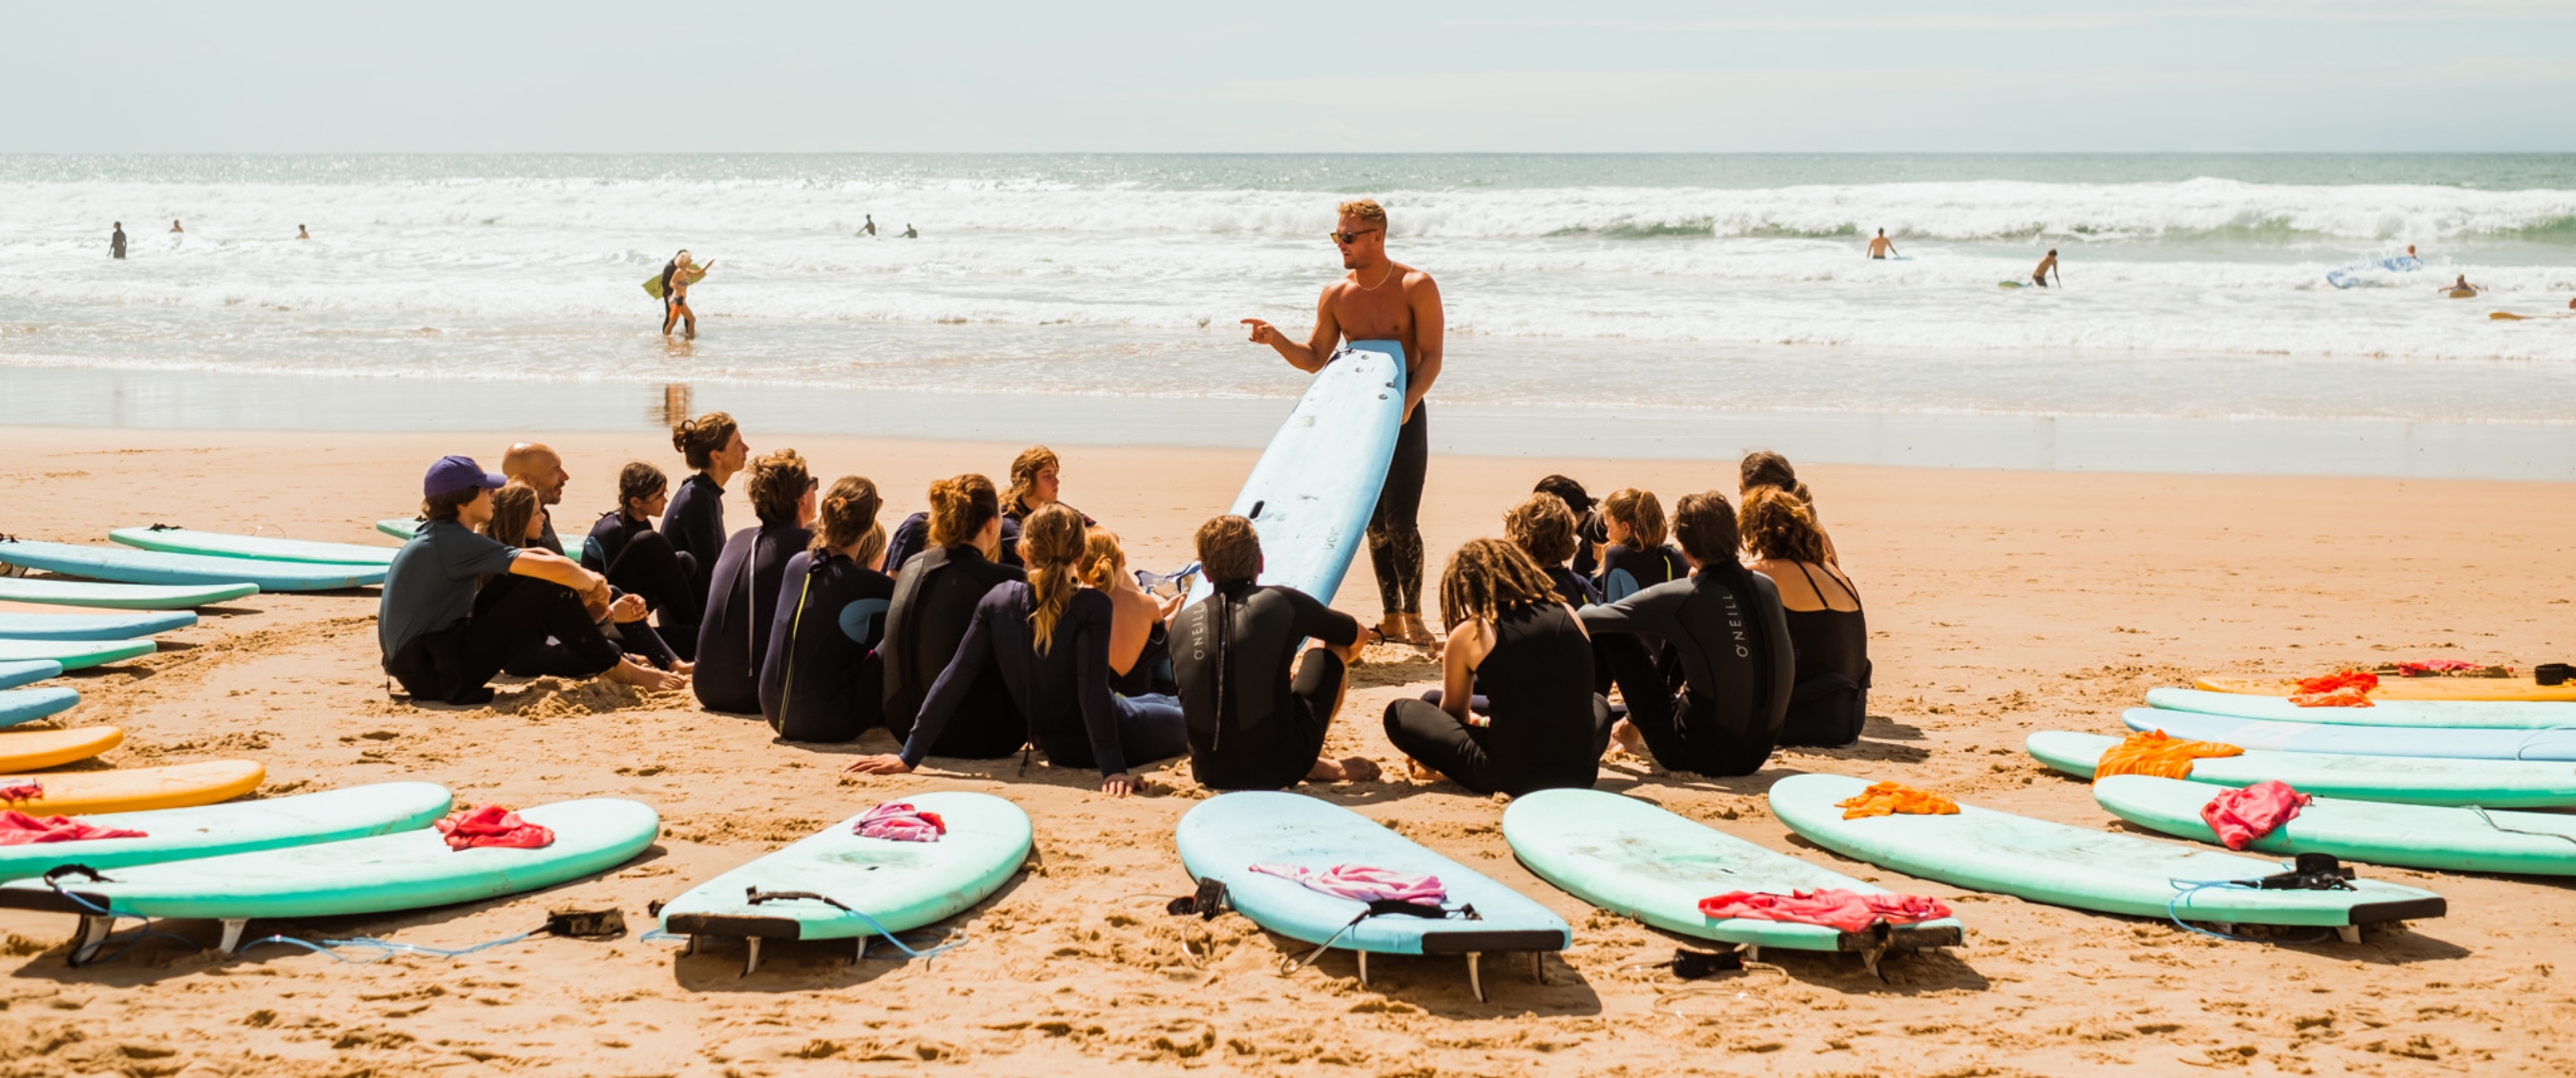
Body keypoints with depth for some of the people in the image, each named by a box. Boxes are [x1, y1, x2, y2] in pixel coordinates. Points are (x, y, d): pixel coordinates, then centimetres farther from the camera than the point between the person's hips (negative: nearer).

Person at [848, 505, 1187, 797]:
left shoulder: (999, 599, -12)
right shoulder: (1091, 606, -24)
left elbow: (955, 677, -12)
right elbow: (1093, 688, -33)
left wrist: (910, 755, -9)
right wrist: (1113, 767, -34)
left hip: (1061, 748, 4)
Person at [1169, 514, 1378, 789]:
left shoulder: (1181, 624, 3)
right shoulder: (1283, 602, -4)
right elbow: (1357, 635, 15)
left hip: (1209, 775, 3)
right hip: (1280, 769, -3)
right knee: (1333, 642, 19)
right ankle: (1316, 765, 24)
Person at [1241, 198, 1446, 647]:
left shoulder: (1416, 287, -9)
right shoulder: (1336, 295, 5)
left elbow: (1432, 357, -13)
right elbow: (1314, 358, 11)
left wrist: (1408, 401, -28)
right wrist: (1275, 339, -7)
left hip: (1405, 412, -5)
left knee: (1400, 521, -10)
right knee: (1374, 521, 7)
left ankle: (1413, 616, 1)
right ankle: (1390, 618, 15)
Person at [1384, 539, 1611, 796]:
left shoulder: (1468, 633, -1)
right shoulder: (1567, 614, 10)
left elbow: (1453, 715, 16)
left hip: (1512, 778, -3)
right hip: (1579, 774, 4)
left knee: (1398, 712, 12)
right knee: (1598, 703, 39)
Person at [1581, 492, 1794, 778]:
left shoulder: (1679, 597, -15)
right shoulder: (1767, 587, -1)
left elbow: (1586, 621, -10)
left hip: (1700, 755, -5)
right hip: (1758, 754, 5)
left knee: (1610, 634, 4)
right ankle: (1636, 723, 40)